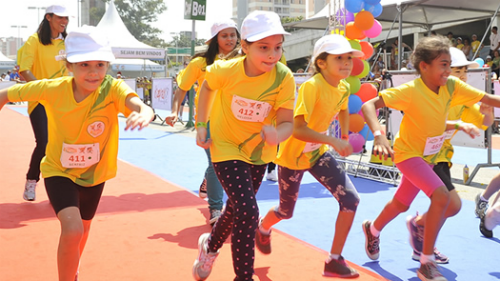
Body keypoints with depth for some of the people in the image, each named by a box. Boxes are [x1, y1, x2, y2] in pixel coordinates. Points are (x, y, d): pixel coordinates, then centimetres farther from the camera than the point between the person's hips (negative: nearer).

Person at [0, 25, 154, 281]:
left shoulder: (112, 89, -26)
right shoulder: (52, 89, -22)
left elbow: (139, 105, -47)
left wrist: (143, 113, -68)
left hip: (94, 173, 2)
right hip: (59, 171, -2)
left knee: (83, 229, 23)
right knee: (72, 228, -24)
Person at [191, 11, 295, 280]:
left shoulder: (284, 77, -23)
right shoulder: (226, 70, -24)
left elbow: (286, 122, -22)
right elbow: (207, 86, 0)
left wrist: (277, 134, -45)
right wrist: (201, 124, -5)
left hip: (258, 150, 4)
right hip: (226, 147, -3)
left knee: (237, 207, 22)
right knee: (248, 211, -19)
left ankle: (210, 244, 53)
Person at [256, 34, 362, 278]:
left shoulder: (344, 87, -6)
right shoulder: (311, 86, -29)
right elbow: (298, 129, -35)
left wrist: (345, 138, 18)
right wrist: (333, 141, -39)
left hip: (318, 153, 6)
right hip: (293, 154, -6)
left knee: (351, 199, -11)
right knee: (286, 211, 14)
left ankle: (334, 260, 3)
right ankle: (263, 228, 51)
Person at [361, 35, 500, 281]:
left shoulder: (452, 86, -11)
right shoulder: (410, 90, -27)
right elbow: (368, 106, -34)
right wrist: (379, 136, -49)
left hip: (429, 156, 7)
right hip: (408, 153, -7)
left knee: (401, 204, 20)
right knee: (441, 196, -24)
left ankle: (373, 230, 51)